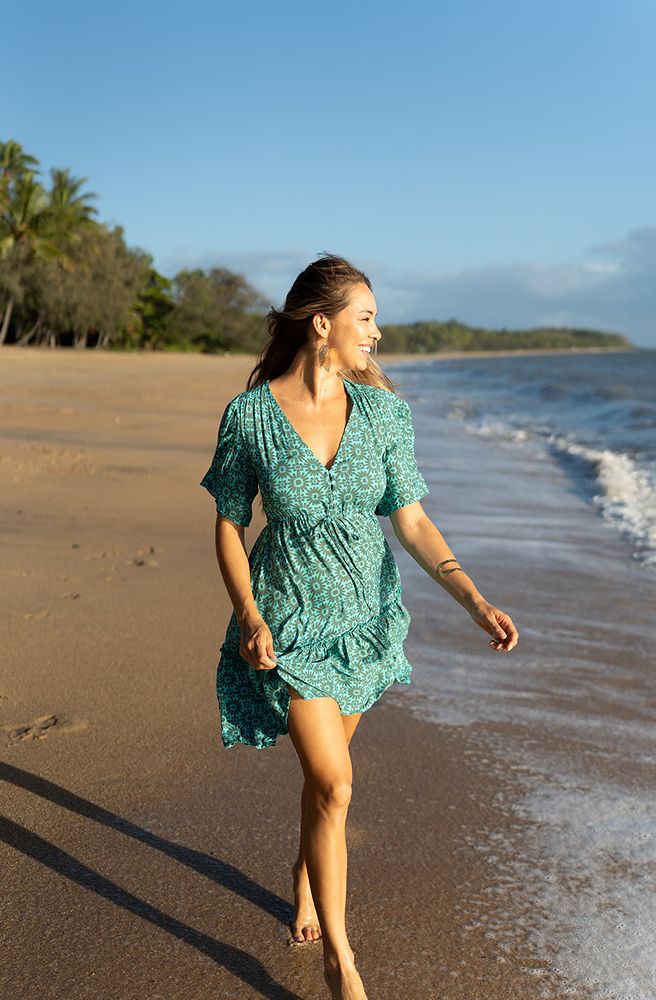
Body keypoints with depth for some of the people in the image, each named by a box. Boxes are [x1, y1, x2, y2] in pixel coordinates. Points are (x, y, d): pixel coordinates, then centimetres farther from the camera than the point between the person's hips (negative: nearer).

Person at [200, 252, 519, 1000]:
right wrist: (250, 618, -18)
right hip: (289, 619, -3)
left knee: (326, 766, 19)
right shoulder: (249, 416, -15)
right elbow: (229, 525, -6)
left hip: (366, 613, 4)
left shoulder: (382, 411, -8)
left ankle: (305, 875, 48)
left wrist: (475, 602, -17)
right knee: (334, 783, -6)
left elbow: (412, 522, -6)